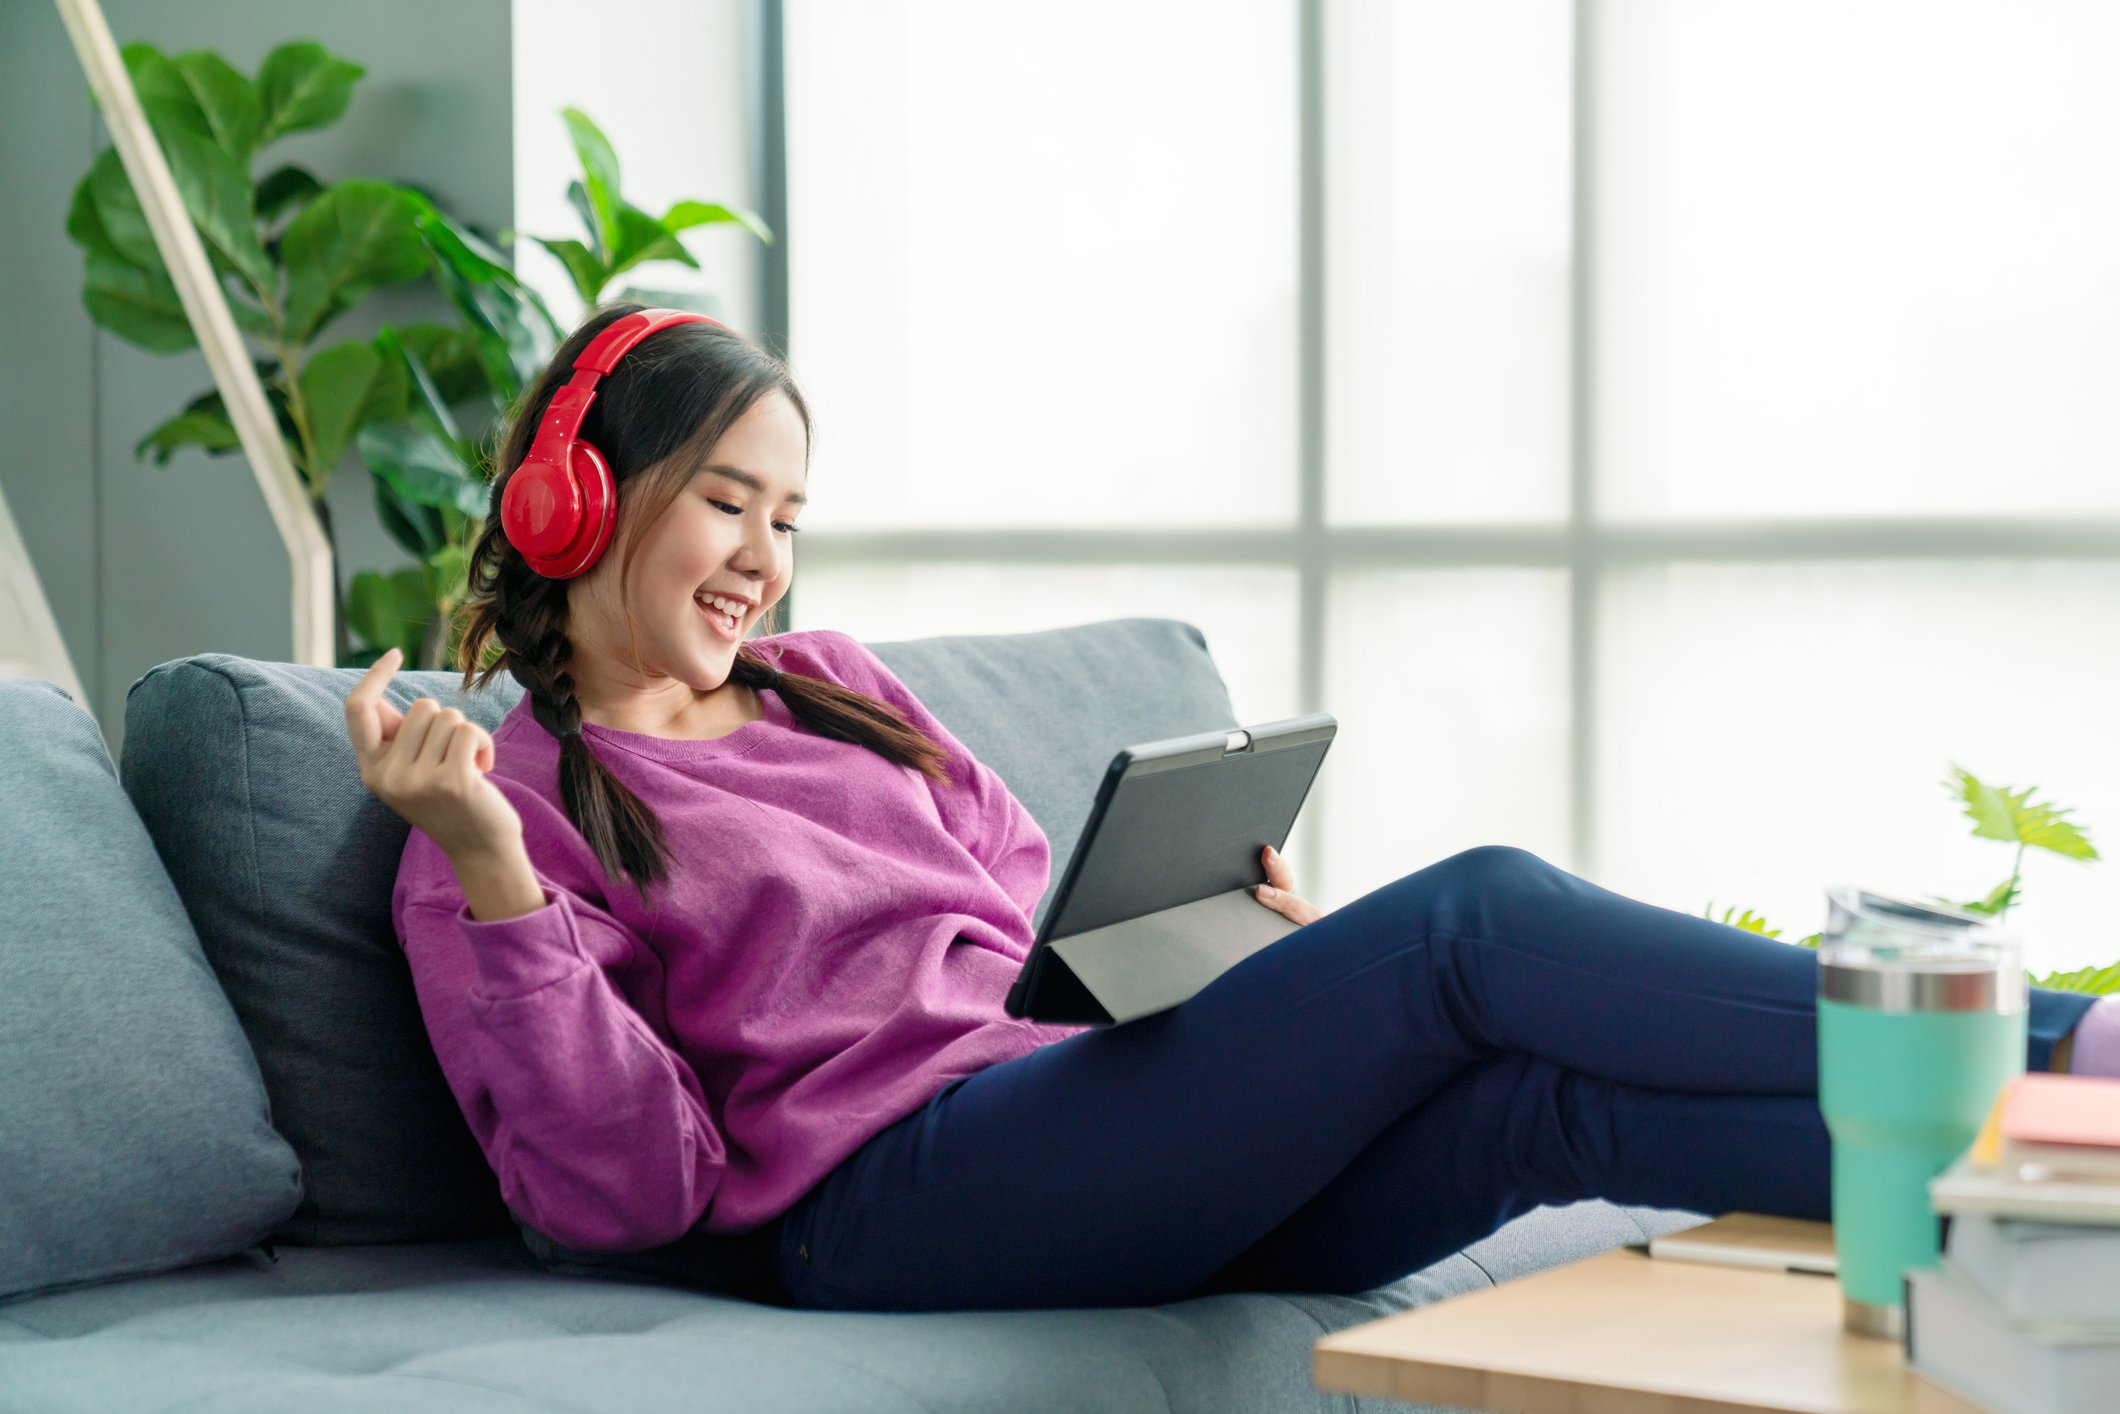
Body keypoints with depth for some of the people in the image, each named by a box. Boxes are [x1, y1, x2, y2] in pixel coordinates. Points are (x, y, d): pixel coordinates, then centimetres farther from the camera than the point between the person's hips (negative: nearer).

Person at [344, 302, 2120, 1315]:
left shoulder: (828, 685, 26)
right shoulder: (524, 803, 6)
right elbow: (622, 1188, -4)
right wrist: (487, 869, -16)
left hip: (1099, 1104, 7)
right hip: (892, 1191, -7)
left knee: (1553, 1091, -22)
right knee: (1476, 919, -20)